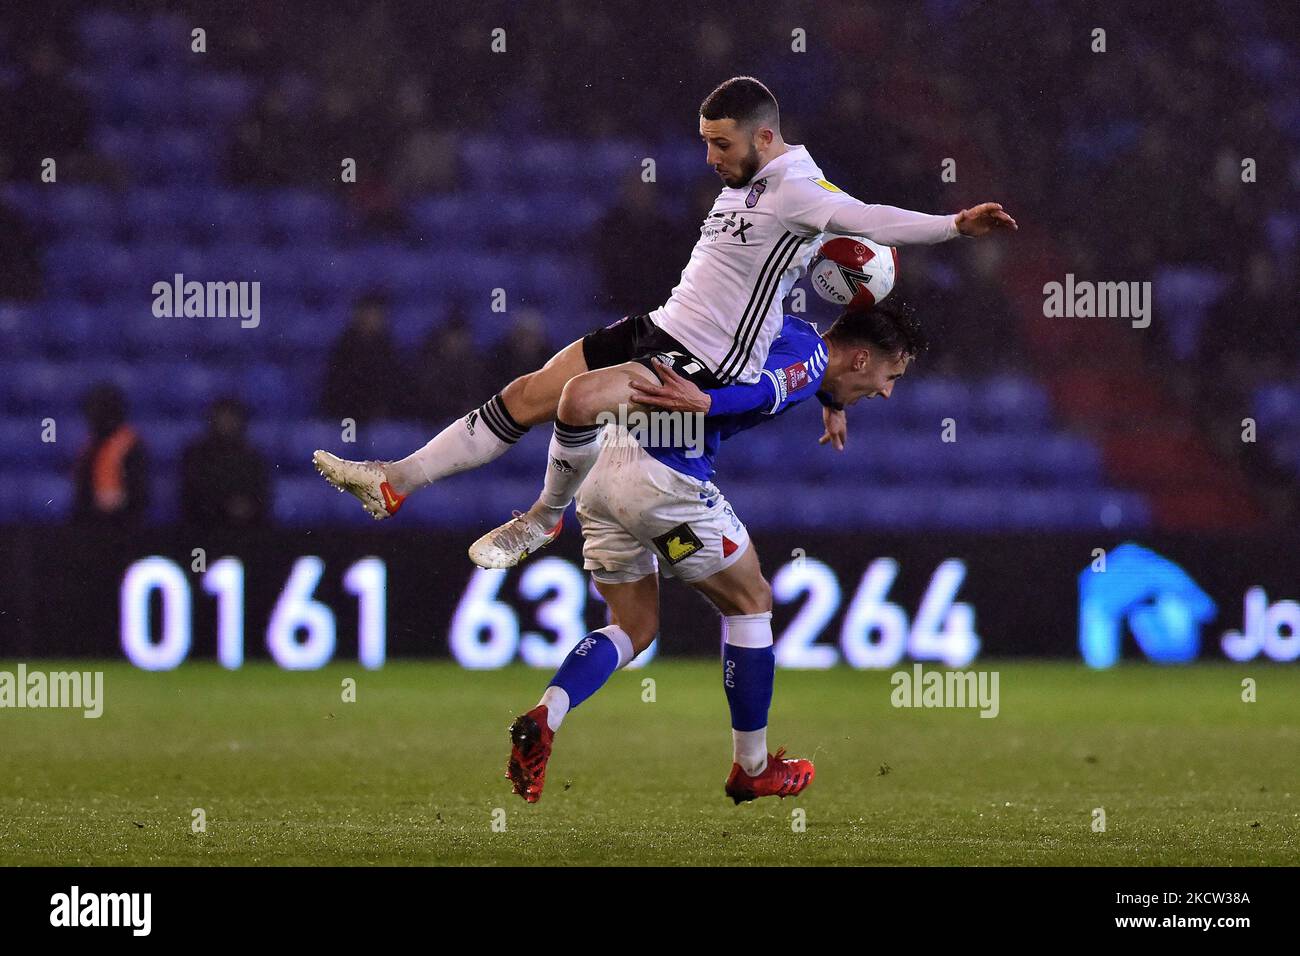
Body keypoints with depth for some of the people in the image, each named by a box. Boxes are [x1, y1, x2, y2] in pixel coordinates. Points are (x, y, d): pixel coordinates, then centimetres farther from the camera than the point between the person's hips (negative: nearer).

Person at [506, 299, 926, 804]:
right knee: (750, 602, 12)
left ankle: (541, 719, -9)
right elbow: (765, 386, -24)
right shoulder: (809, 357, -4)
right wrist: (707, 401, -37)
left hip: (596, 469, 8)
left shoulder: (787, 327, 23)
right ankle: (752, 769, 22)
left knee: (635, 628, 16)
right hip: (663, 475, -8)